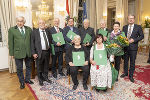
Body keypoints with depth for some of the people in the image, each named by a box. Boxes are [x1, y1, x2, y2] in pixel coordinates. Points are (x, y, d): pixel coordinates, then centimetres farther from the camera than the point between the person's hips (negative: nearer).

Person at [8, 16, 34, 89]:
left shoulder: (29, 29, 4)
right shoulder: (12, 30, -3)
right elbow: (10, 43, -2)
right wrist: (11, 53, -4)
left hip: (28, 52, 3)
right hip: (18, 53, -2)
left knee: (28, 66, 16)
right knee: (19, 69, 9)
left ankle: (27, 79, 37)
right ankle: (22, 82, 28)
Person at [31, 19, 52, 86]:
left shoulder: (47, 31, 10)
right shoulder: (34, 32, -3)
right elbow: (32, 43, -5)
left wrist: (50, 50, 6)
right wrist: (33, 53, -11)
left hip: (47, 52, 4)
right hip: (39, 52, -4)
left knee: (46, 66, 16)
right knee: (39, 67, 8)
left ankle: (45, 77, 35)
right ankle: (40, 80, 27)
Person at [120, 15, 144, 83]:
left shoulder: (138, 27, -1)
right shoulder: (124, 27, 8)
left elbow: (141, 36, -2)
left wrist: (134, 40, -15)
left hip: (133, 47, -3)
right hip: (125, 46, 3)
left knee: (132, 62, 6)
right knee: (125, 61, 15)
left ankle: (131, 75, 20)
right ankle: (125, 73, 33)